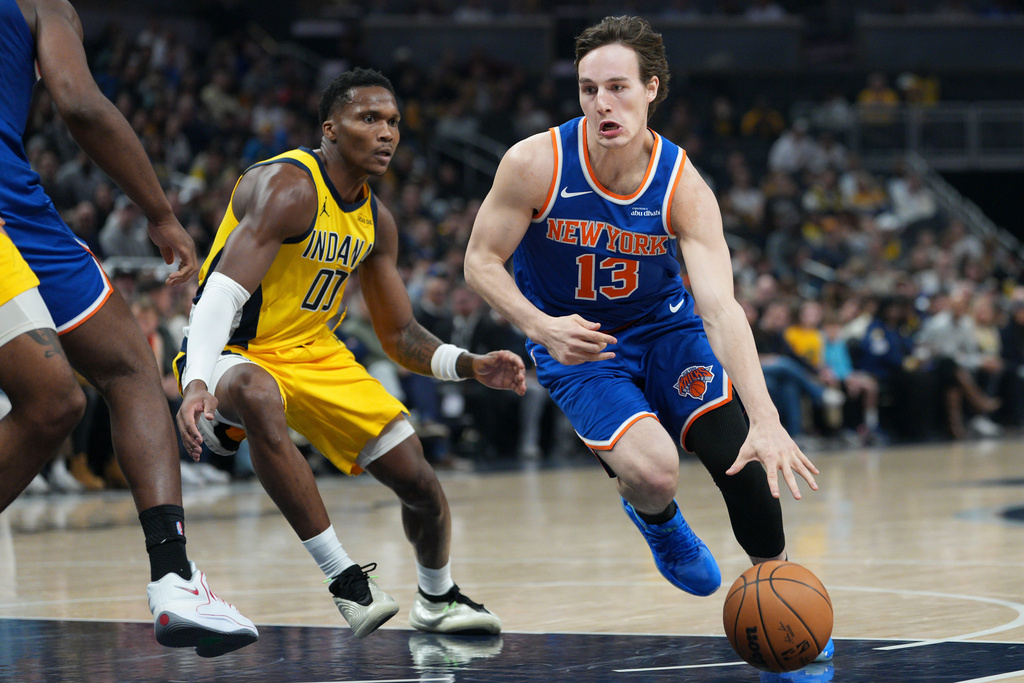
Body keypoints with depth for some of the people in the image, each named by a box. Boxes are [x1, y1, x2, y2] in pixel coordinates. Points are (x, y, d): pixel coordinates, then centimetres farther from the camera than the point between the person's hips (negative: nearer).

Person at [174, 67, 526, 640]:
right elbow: (224, 290, -34)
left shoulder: (376, 221, 4)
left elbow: (402, 336, 11)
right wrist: (196, 382, -49)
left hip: (314, 355, 7)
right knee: (259, 399, -43)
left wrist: (471, 366, -8)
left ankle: (438, 598, 33)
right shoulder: (288, 187, -22)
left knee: (419, 479, 1)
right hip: (234, 355, -7)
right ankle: (344, 578, -37)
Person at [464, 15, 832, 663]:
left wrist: (766, 420, -43)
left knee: (745, 456, -16)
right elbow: (481, 261, -11)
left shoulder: (683, 186, -21)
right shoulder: (536, 164, -23)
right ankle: (657, 522, 14)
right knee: (653, 472, -25)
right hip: (573, 342, -2)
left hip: (663, 325, 2)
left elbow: (721, 306, -31)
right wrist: (540, 326, -31)